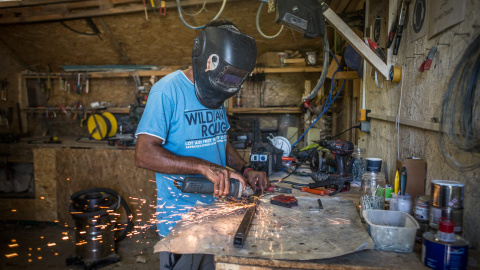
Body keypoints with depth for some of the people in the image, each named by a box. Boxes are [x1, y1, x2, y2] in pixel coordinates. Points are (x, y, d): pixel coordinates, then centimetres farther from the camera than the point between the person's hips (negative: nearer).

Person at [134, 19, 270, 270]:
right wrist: (204, 166, -31)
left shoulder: (215, 95, 8)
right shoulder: (168, 90, -16)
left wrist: (246, 170, 1)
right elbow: (144, 154, -22)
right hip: (181, 218, -7)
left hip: (216, 212, 7)